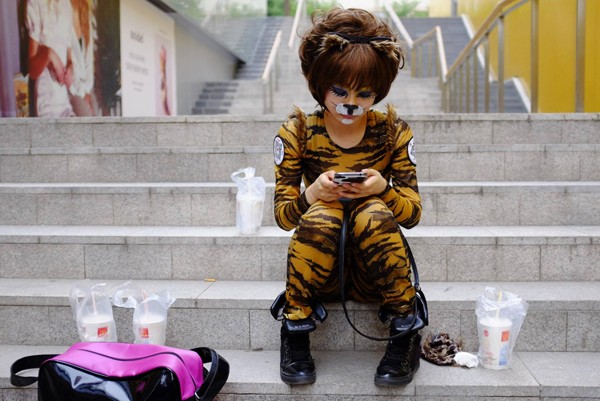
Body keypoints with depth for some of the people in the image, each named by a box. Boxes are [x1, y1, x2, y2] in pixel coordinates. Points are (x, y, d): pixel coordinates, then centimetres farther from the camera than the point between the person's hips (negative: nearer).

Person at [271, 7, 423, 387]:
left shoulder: (392, 130, -3)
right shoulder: (298, 131, -5)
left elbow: (413, 213, -3)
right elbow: (282, 215, -5)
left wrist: (383, 189, -26)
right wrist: (311, 195, -28)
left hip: (374, 269, 1)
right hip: (320, 269, 0)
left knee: (374, 214, -31)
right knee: (320, 214, -32)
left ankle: (405, 330, -13)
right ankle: (295, 329, -15)